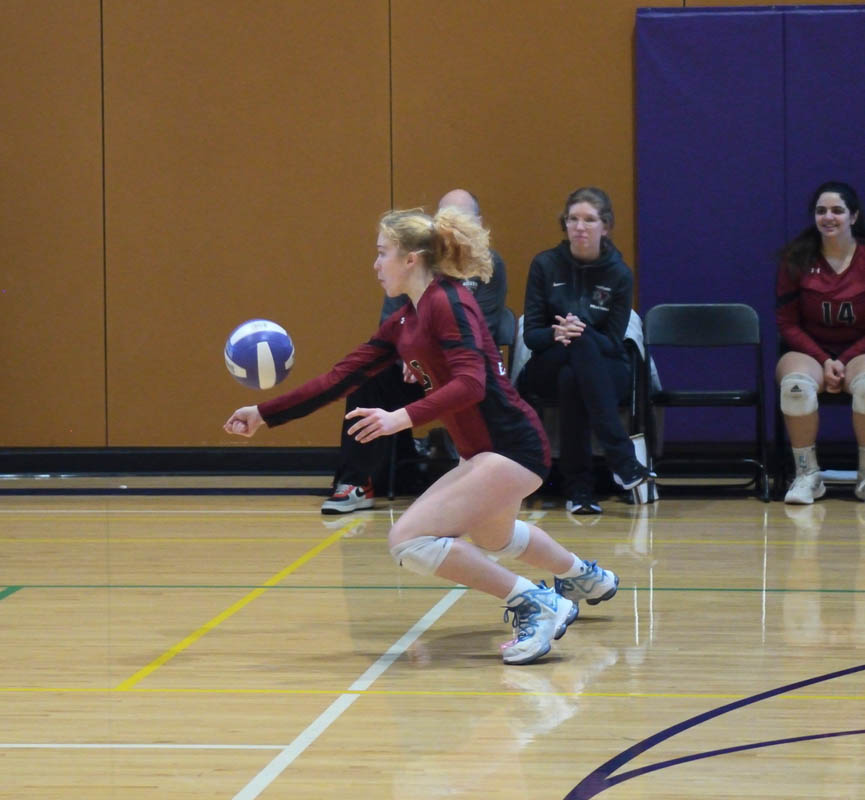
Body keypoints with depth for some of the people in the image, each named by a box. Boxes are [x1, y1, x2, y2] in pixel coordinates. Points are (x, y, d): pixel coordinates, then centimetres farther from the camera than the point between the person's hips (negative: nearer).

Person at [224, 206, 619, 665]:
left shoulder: (447, 302, -16)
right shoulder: (405, 322, 11)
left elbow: (471, 384, -28)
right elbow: (342, 377, 13)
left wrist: (402, 418, -39)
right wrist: (264, 414, 12)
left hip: (511, 447, -10)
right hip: (480, 453, 10)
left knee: (409, 540, -19)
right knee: (490, 538, 36)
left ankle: (536, 606, -11)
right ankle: (585, 578, 61)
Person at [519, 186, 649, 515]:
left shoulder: (619, 274, -2)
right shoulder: (545, 265, -1)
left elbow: (613, 343, -6)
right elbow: (530, 334, -5)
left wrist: (579, 333, -28)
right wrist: (556, 334, -28)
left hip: (605, 373, 0)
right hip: (547, 370, 0)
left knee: (571, 380, -37)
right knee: (581, 343, -35)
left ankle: (578, 489, -35)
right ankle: (622, 459, -43)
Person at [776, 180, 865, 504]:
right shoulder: (796, 259, 1)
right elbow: (787, 323, 1)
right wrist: (824, 362, -11)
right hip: (809, 351, 1)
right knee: (796, 384, -36)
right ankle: (807, 475, -22)